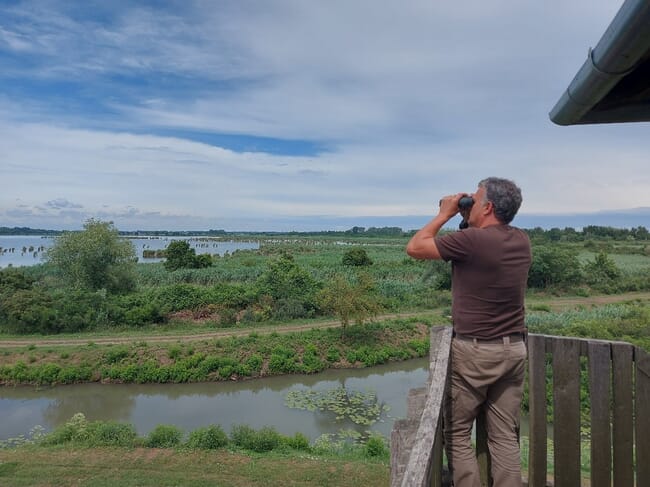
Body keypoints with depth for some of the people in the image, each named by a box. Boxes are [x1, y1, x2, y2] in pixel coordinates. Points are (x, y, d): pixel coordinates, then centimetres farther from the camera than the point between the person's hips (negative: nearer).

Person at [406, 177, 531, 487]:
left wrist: (445, 214, -1)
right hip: (514, 349, 7)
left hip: (474, 352, -7)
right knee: (505, 436, 14)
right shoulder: (522, 241, 3)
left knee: (457, 434, 9)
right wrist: (466, 218, 13)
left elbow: (414, 248, -10)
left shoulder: (472, 240, -19)